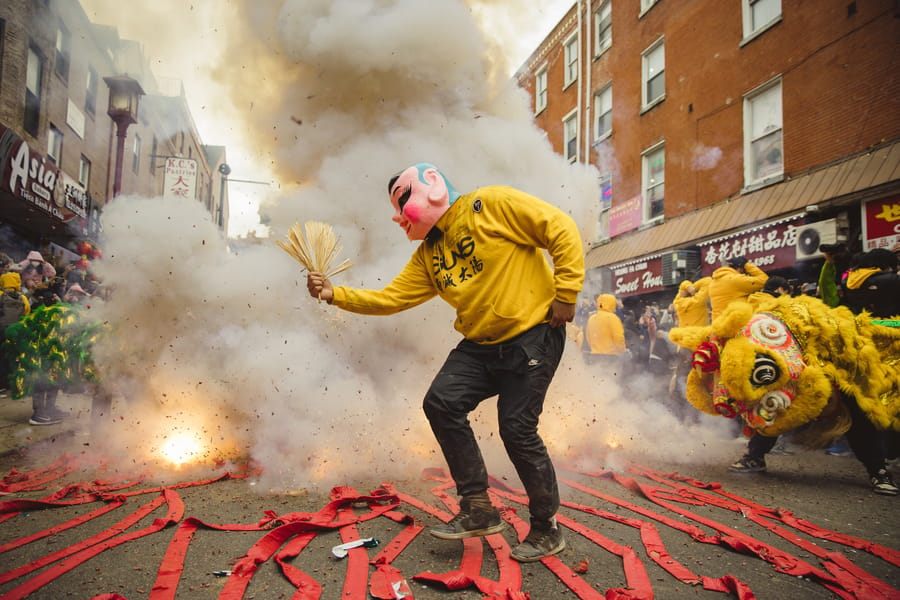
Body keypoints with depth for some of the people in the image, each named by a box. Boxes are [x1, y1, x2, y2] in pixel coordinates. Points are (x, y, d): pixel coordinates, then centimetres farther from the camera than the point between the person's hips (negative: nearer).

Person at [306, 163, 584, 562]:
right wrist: (335, 294, -1)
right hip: (481, 344, 7)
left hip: (533, 334, -7)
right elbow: (391, 297, 9)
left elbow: (562, 229, -12)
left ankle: (547, 530, 14)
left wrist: (565, 294, -15)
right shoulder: (427, 254, 12)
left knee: (517, 429, -8)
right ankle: (478, 509, 4)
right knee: (442, 402, -9)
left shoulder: (492, 205, -9)